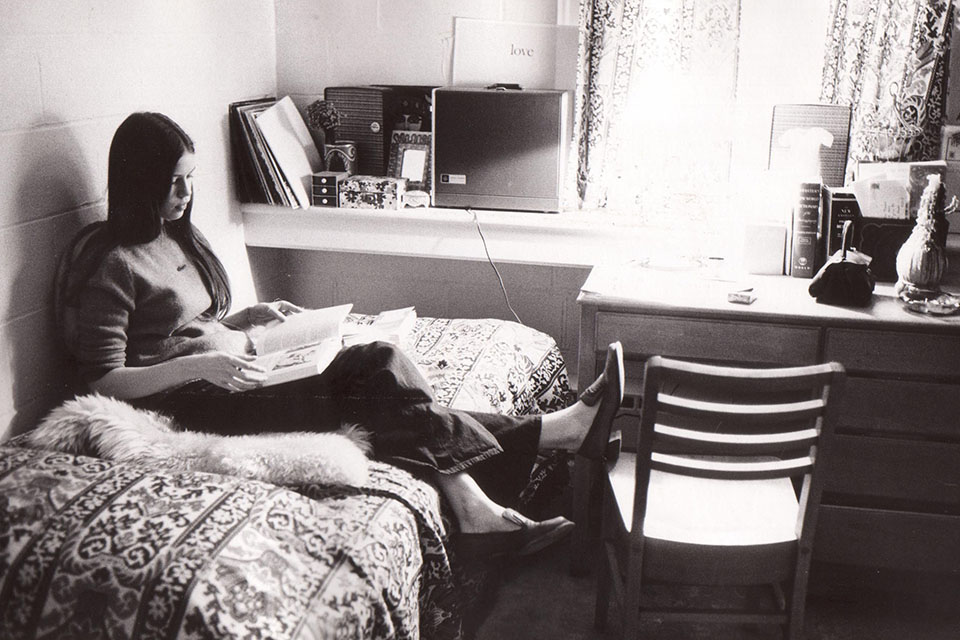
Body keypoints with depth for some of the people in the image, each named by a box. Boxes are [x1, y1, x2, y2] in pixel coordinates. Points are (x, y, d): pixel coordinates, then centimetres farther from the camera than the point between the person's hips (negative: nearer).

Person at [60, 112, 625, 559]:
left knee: (380, 363, -15)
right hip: (200, 402, -8)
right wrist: (197, 365, -23)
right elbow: (103, 382, -13)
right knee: (382, 395, -22)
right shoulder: (113, 265, -9)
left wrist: (250, 317, 8)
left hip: (238, 375, 8)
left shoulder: (177, 237, 17)